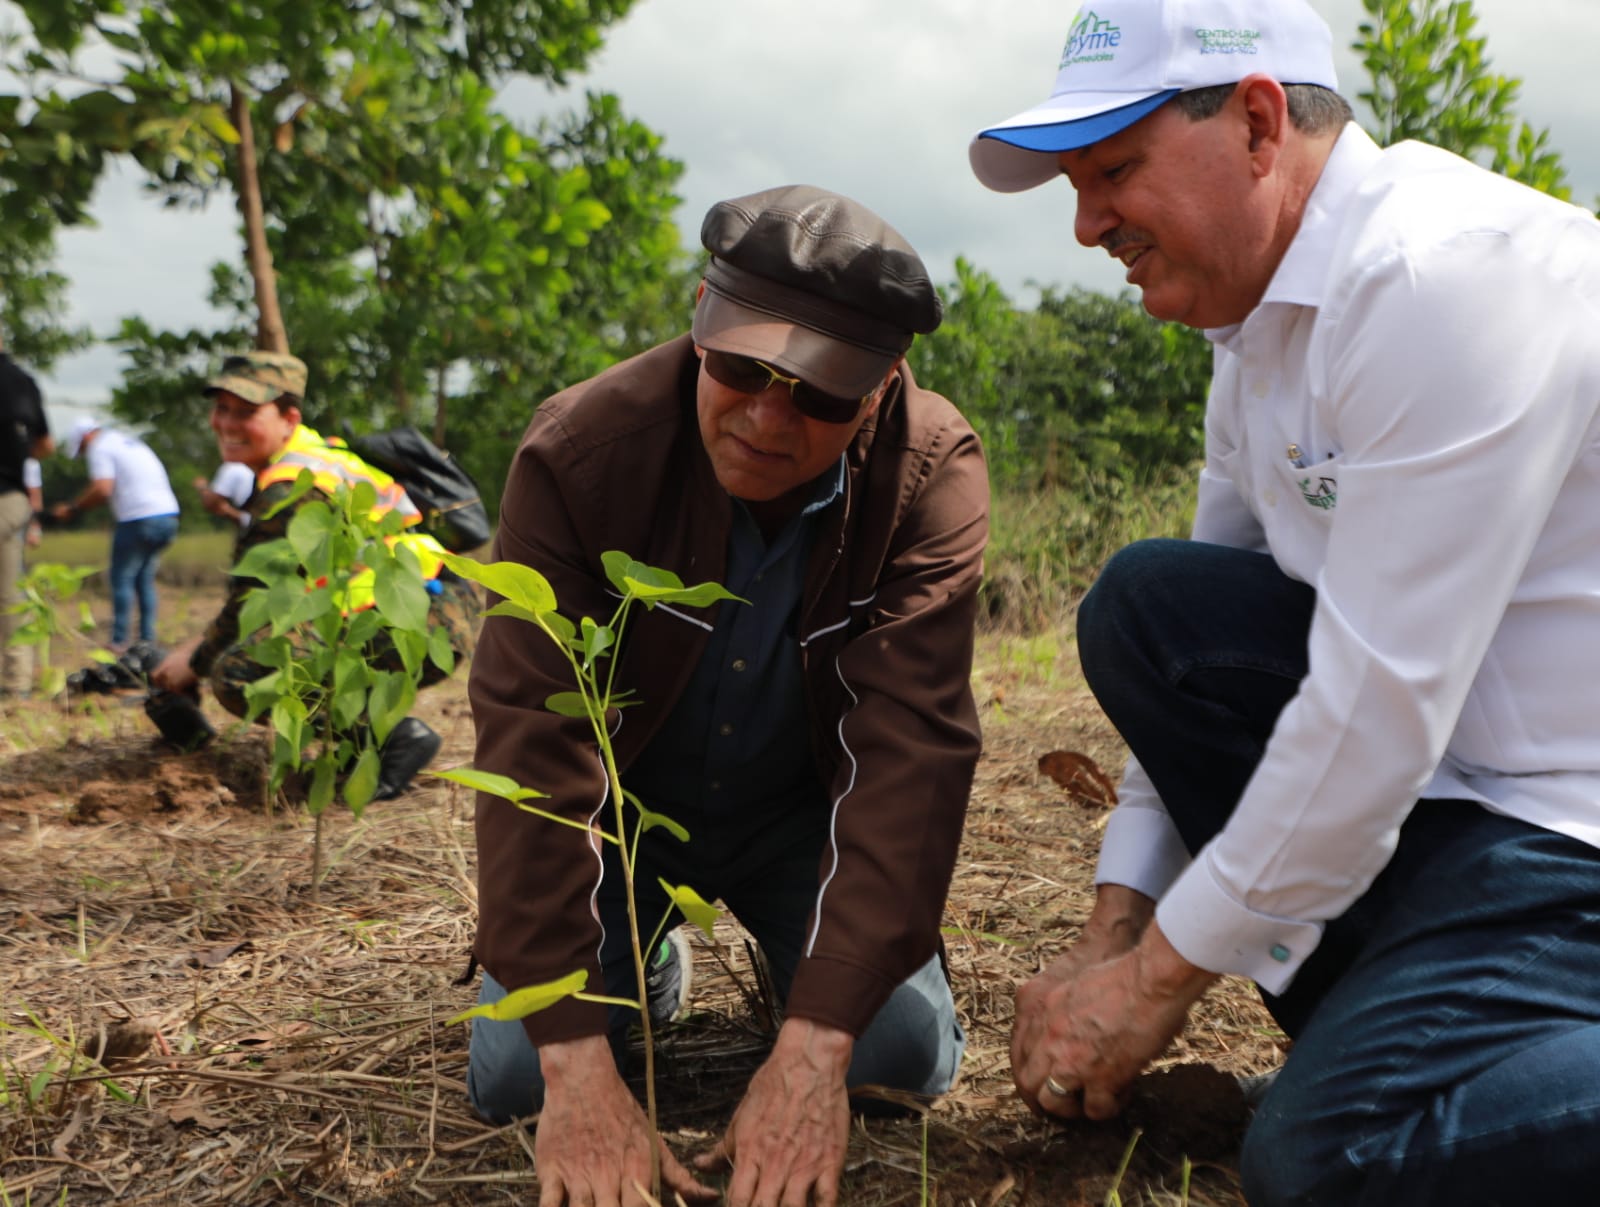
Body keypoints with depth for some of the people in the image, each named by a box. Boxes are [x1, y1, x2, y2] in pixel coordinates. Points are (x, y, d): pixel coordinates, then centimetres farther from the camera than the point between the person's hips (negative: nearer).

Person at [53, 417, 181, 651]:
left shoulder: (99, 447, -3)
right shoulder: (129, 441, 24)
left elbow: (102, 489, -16)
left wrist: (73, 509, -5)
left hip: (140, 520, -8)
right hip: (168, 514, 8)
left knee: (122, 578, 1)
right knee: (145, 579, 15)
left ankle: (119, 642, 0)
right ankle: (147, 638, 13)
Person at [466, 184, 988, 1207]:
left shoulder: (932, 471, -25)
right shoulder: (580, 449, -27)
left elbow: (912, 744, -30)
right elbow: (532, 739, -30)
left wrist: (815, 1048, -38)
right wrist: (578, 1065, -36)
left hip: (803, 806, 1)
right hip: (626, 798, 0)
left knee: (907, 1054, -14)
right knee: (513, 1075, -10)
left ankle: (800, 968, 21)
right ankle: (650, 960, 23)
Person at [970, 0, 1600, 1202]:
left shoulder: (1445, 275, -22)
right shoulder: (1265, 334, 8)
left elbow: (1379, 709, -25)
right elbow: (1194, 668, 9)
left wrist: (1162, 971, -14)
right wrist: (1110, 939, 4)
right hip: (1453, 762, 9)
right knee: (1148, 604, -3)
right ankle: (1382, 1007, 2)